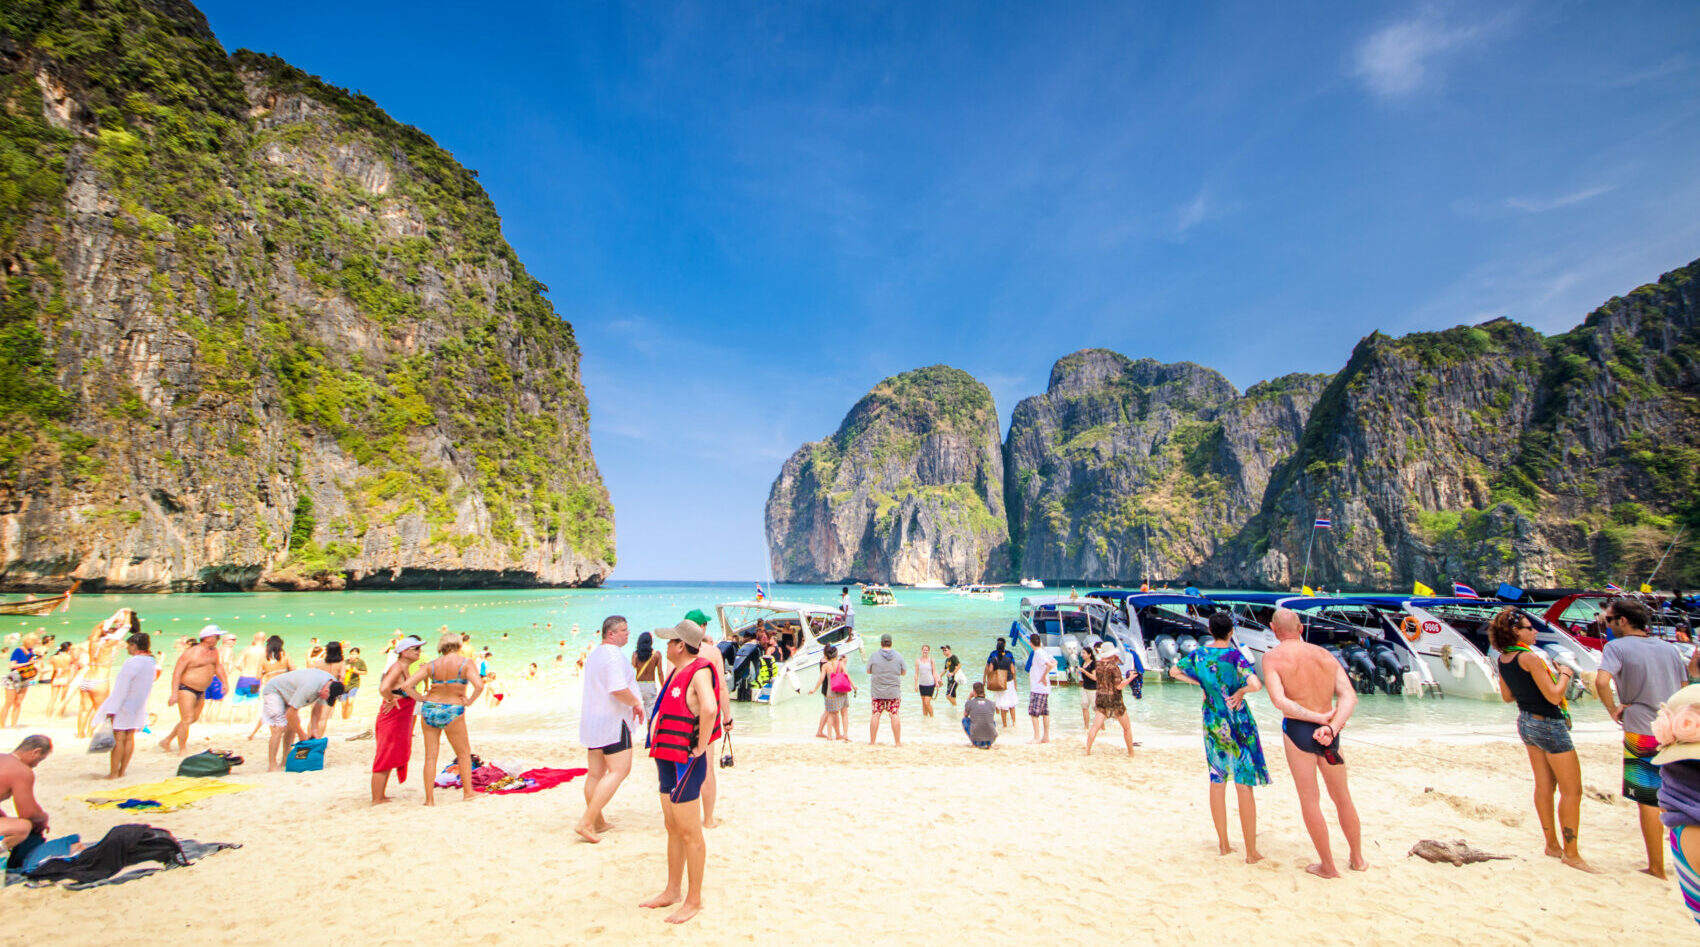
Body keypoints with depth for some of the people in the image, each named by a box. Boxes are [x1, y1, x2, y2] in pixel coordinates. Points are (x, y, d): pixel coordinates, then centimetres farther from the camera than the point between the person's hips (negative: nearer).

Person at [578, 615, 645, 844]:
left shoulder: (595, 654, 15)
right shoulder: (613, 654, -17)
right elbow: (618, 689, -26)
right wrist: (636, 703, -10)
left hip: (591, 720, 10)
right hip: (612, 720, -10)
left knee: (595, 773, 14)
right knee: (619, 770, -6)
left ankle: (597, 822, 24)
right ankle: (586, 822, -9)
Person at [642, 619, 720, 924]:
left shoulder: (699, 672, -20)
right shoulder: (678, 671, 9)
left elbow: (709, 708, -38)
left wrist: (701, 747, -27)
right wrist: (657, 736, 19)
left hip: (685, 762, -9)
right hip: (668, 759, 9)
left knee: (689, 833, 4)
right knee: (673, 829, 20)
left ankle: (694, 899, 18)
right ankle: (672, 891, 35)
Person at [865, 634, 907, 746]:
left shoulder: (873, 656, -5)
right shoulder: (898, 656, -2)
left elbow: (868, 671, 6)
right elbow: (904, 672, 7)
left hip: (877, 691, 0)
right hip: (894, 691, 1)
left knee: (875, 715, 5)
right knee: (894, 715, 4)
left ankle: (872, 741, 11)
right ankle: (898, 742, 9)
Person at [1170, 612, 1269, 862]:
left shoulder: (1198, 654, 0)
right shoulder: (1234, 655, -15)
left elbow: (1174, 671, 12)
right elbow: (1256, 685, -28)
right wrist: (1240, 692, -10)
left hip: (1212, 722, 4)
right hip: (1237, 722, -4)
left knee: (1217, 782, 13)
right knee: (1244, 786, 3)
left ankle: (1223, 844, 23)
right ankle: (1251, 852, 9)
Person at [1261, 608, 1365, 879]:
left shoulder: (1272, 657, -7)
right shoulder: (1325, 655, 5)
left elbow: (1279, 700, -19)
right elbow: (1350, 696, -5)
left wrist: (1319, 717, -12)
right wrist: (1331, 726, -16)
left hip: (1297, 729, -5)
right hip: (1328, 733, 5)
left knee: (1309, 799, 9)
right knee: (1342, 797, 22)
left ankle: (1328, 866, 19)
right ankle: (1358, 859, 37)